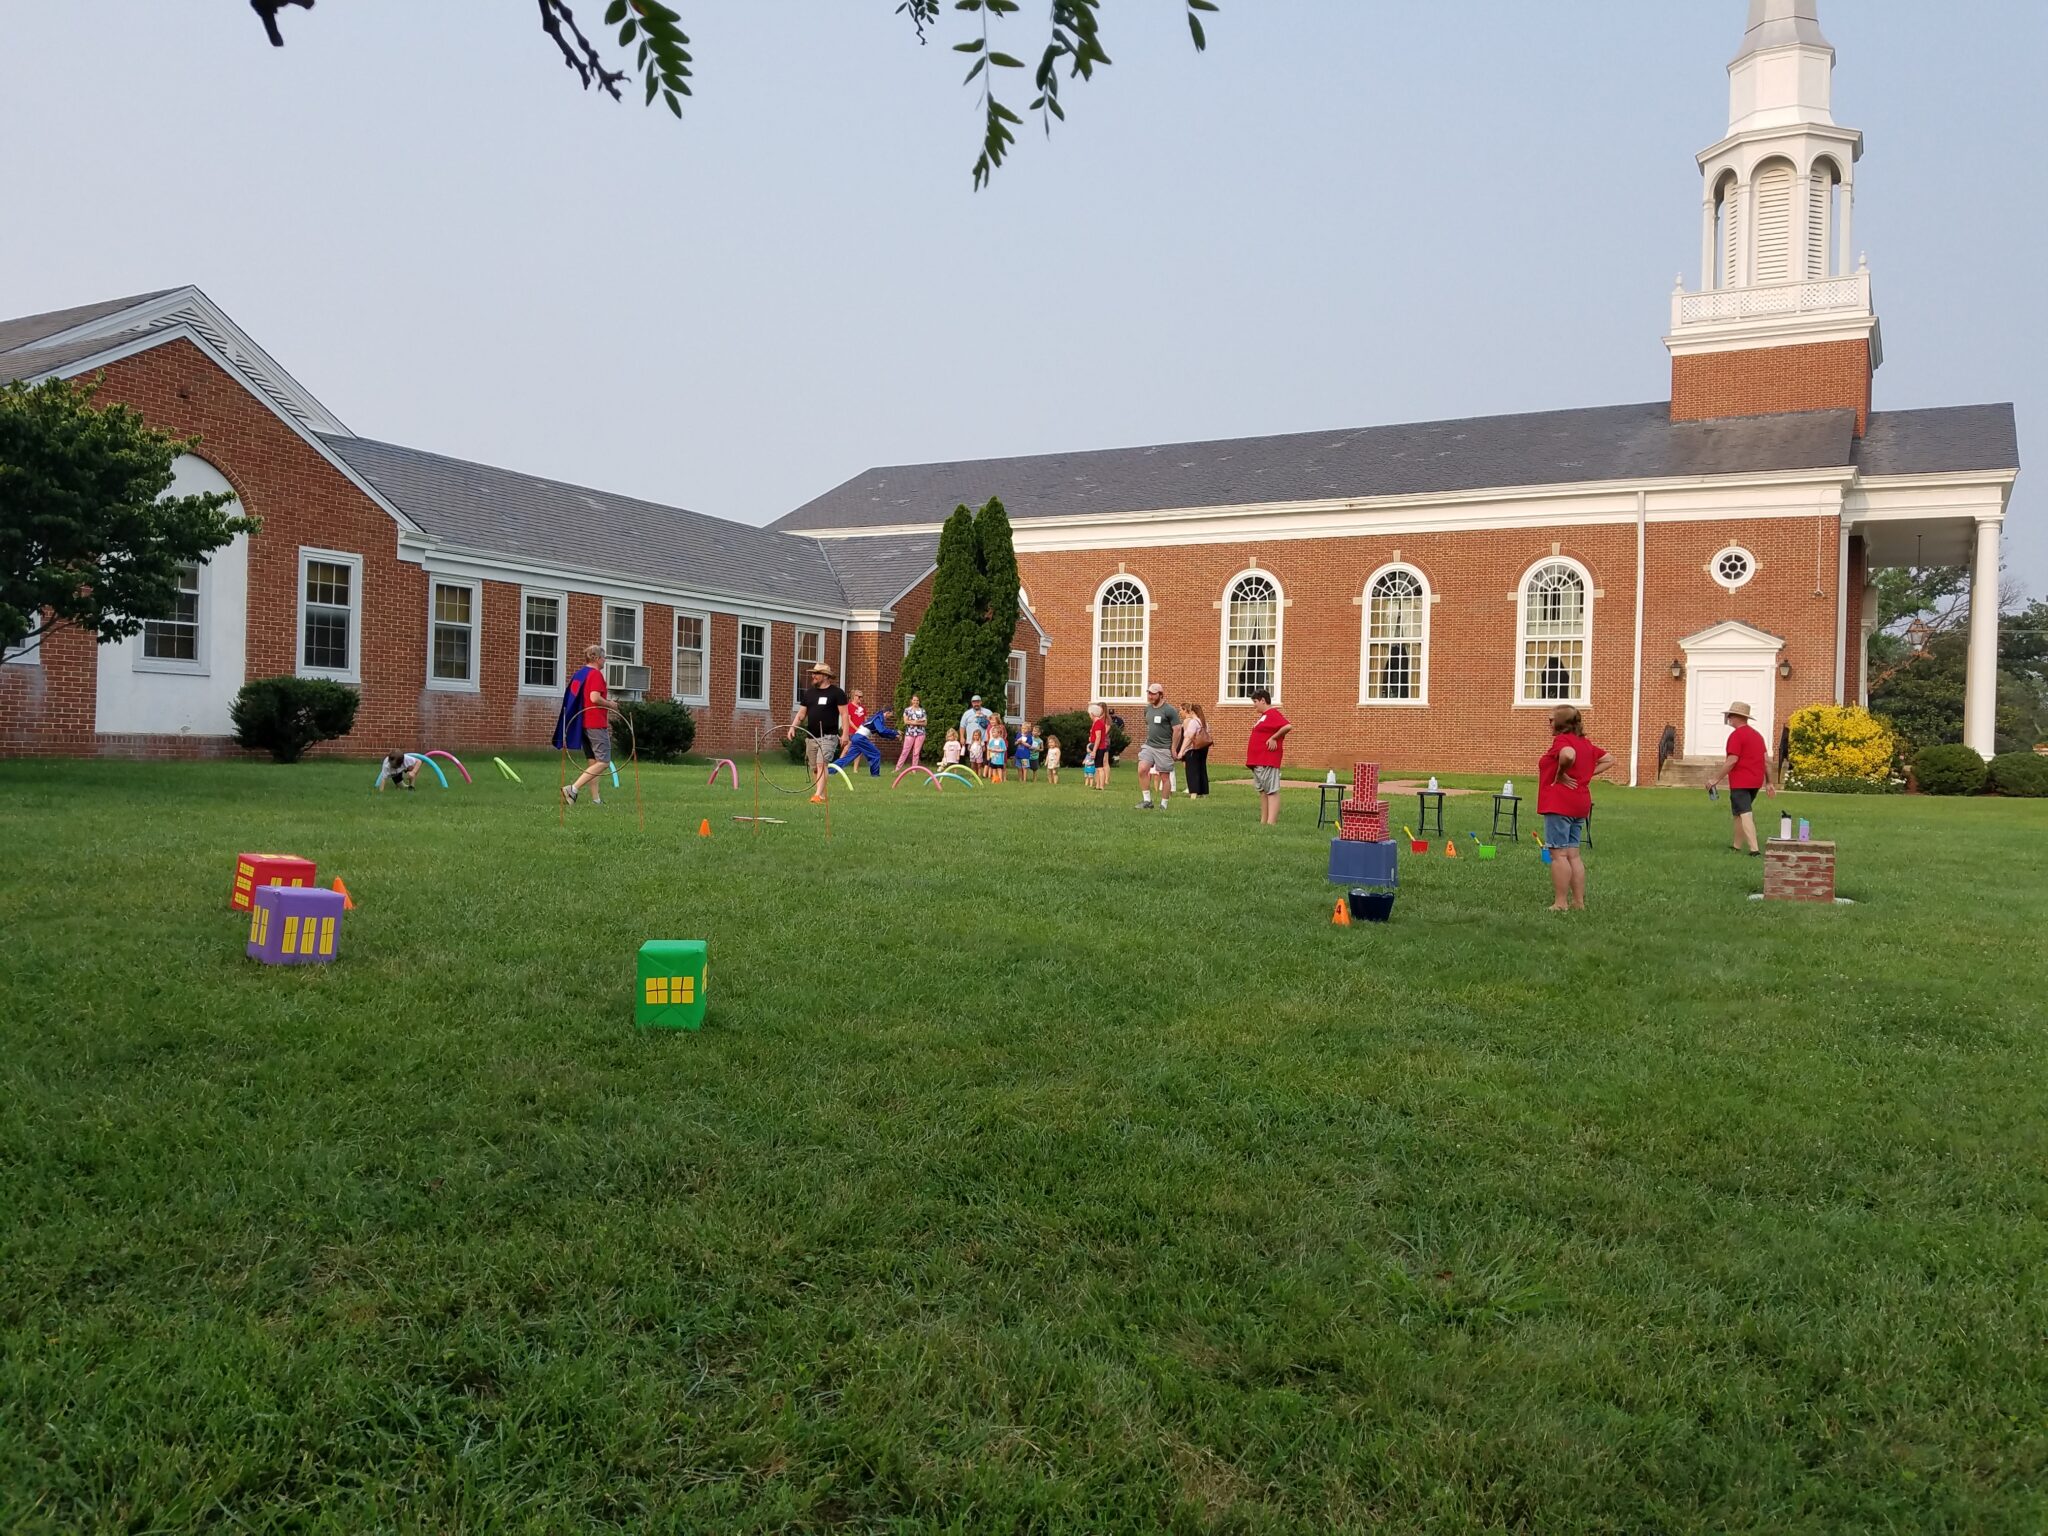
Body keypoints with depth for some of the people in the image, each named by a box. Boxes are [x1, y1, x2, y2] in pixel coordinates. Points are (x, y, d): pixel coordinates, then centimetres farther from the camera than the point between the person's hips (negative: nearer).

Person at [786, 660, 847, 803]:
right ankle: (821, 796, 16)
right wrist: (793, 727, -2)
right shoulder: (809, 693, 13)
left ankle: (818, 795, -28)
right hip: (812, 737, 6)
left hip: (828, 736, -6)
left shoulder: (837, 692, -2)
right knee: (814, 768, 7)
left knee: (821, 764, -20)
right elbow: (801, 713, 14)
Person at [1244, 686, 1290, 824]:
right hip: (1257, 761, 11)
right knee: (1262, 791, 12)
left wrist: (1274, 738, -19)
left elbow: (1288, 726, -25)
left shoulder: (1273, 714, -12)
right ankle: (1263, 821, 15)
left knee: (1272, 791, -11)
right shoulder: (1263, 716, 19)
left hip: (1268, 761, -11)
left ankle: (1271, 822, -16)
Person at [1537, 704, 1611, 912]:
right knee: (1573, 854, 12)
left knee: (1558, 854, -6)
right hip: (1580, 805, 9)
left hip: (1559, 804, -9)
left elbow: (1568, 755, -35)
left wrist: (1561, 774, -18)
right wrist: (1588, 774, 13)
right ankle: (1578, 902, 14)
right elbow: (1607, 759, 24)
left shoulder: (1562, 740, -12)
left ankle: (1560, 903, -5)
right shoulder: (1585, 743, 16)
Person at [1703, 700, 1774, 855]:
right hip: (1755, 782, 9)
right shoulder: (1757, 734, 16)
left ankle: (1755, 850, -18)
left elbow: (1731, 761, -18)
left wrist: (1715, 779, -13)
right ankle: (1736, 846, 25)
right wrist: (1768, 782, 17)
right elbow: (1766, 760, 15)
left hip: (1740, 782, -9)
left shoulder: (1736, 735, -12)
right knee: (1739, 813, 19)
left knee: (1744, 814, -10)